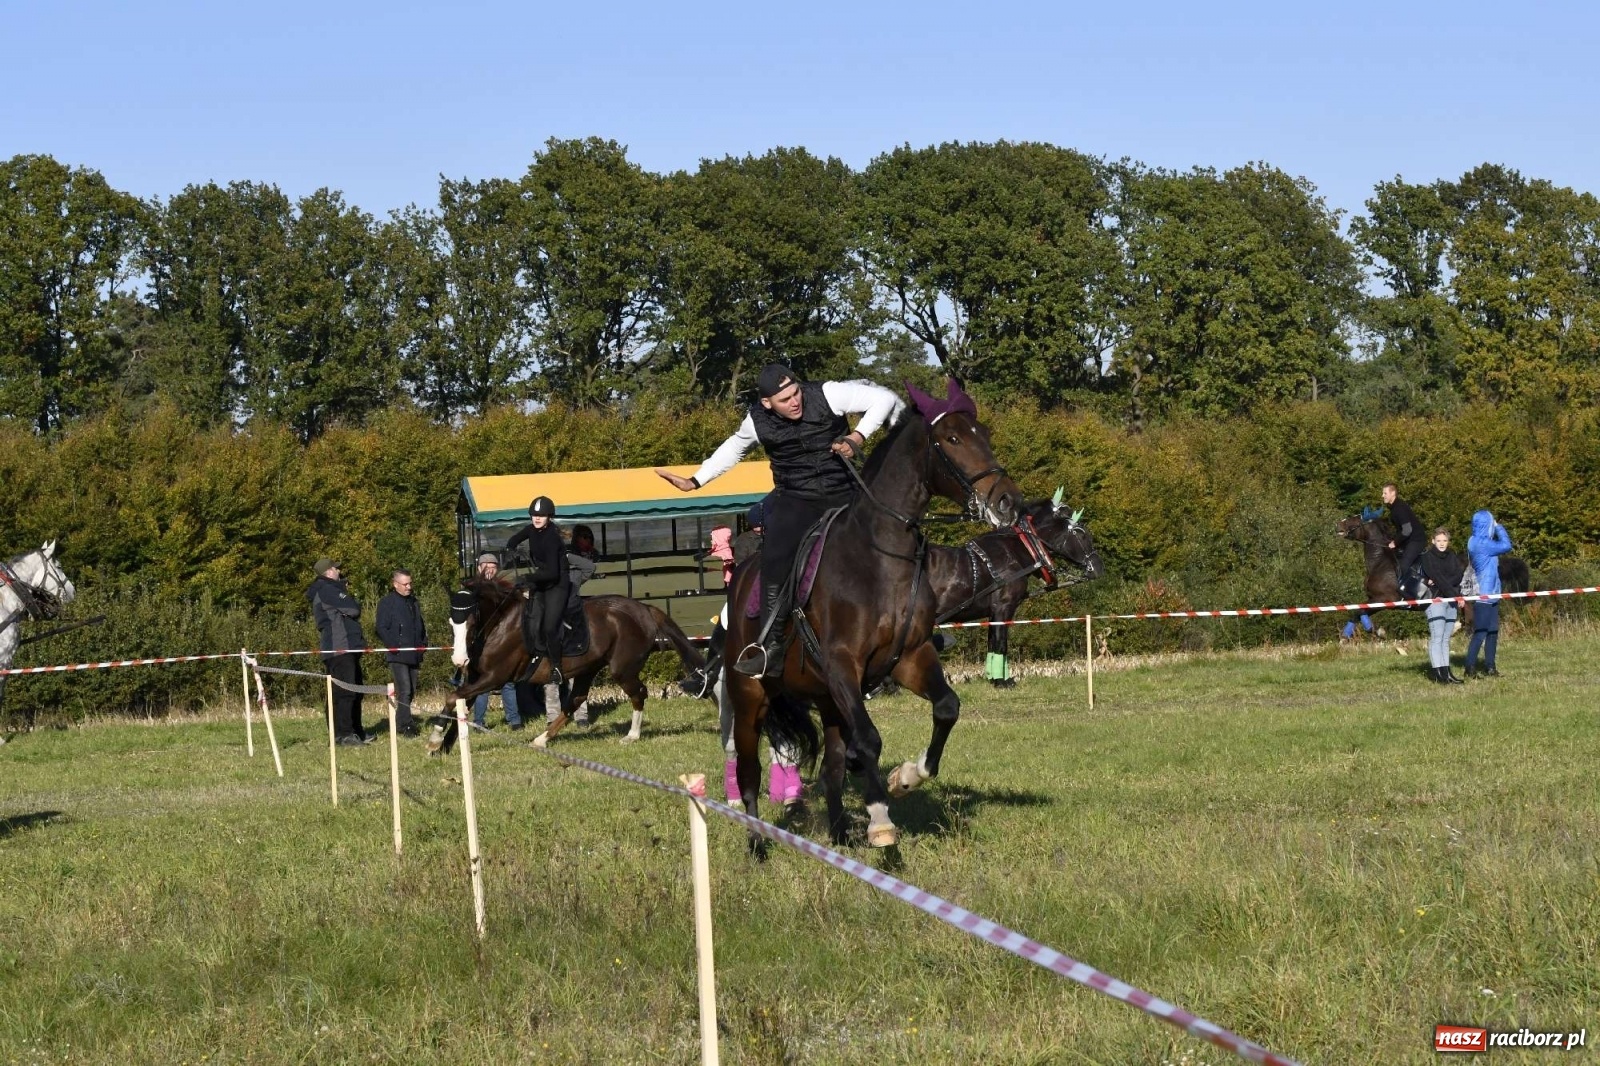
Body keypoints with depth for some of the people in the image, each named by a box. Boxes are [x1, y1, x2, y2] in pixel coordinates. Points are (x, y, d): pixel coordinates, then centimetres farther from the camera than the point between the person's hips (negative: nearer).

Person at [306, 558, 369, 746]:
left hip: (348, 648, 11)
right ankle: (343, 734, -18)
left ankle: (356, 731, 23)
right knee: (344, 691, -14)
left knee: (355, 690, 16)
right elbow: (353, 609, -17)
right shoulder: (326, 589, -11)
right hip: (339, 648, -11)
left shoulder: (331, 589, 23)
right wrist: (351, 600, 5)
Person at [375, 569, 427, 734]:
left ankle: (401, 723, 17)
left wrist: (422, 644, 13)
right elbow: (382, 629, -9)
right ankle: (406, 724, -17)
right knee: (404, 690, -15)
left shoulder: (413, 602, 18)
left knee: (411, 691, 8)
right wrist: (393, 646, -16)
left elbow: (420, 627, 27)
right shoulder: (386, 603, -4)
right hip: (397, 656, -7)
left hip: (414, 655, 7)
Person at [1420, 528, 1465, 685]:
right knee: (1436, 637, -11)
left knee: (1446, 638, 6)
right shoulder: (1428, 557, -1)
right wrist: (1455, 593, -15)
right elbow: (1437, 577, -11)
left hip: (1450, 601, 6)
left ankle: (1446, 672, 6)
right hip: (1435, 599, -6)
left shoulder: (1452, 557, 16)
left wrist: (1441, 582, -14)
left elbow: (1459, 575, 1)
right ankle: (1439, 673, -16)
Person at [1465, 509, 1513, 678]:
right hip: (1483, 596, -10)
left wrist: (1496, 528, 7)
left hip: (1490, 595, 10)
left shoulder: (1477, 542, 11)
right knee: (1480, 632, -8)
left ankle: (1489, 667, 15)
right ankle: (1471, 668, -7)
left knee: (1492, 632, 11)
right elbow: (1506, 545, -16)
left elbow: (1502, 545, 21)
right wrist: (1499, 527, -3)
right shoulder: (1480, 544, -18)